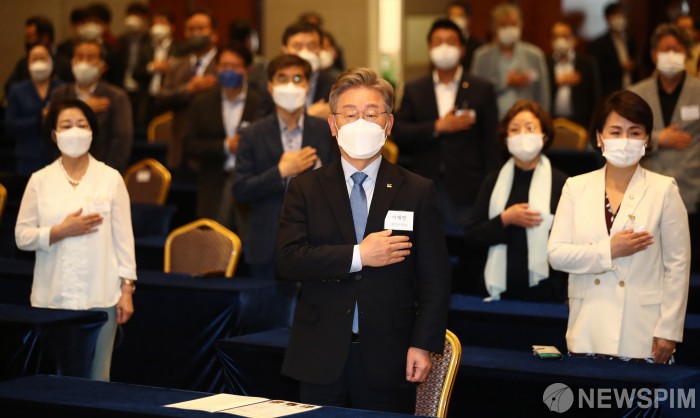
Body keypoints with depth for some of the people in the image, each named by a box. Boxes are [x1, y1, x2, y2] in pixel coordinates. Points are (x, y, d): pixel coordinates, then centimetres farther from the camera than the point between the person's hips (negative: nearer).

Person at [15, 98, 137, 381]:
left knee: (96, 378, 0)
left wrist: (127, 288, -1)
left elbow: (123, 237, 3)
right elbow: (22, 236, 4)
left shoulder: (111, 178, 3)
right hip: (53, 298, 1)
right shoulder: (40, 180, 5)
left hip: (100, 296, -1)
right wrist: (61, 231, -11)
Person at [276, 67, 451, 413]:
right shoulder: (306, 189, 7)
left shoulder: (418, 192, 5)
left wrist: (423, 345, -8)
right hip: (322, 359, 1)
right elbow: (287, 260, -7)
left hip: (388, 359, 0)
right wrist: (358, 256, -13)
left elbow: (434, 280, 1)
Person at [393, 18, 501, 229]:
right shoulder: (414, 90, 11)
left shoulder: (482, 89, 5)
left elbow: (491, 143, 2)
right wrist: (438, 127, -11)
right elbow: (399, 133, 1)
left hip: (466, 193, -1)